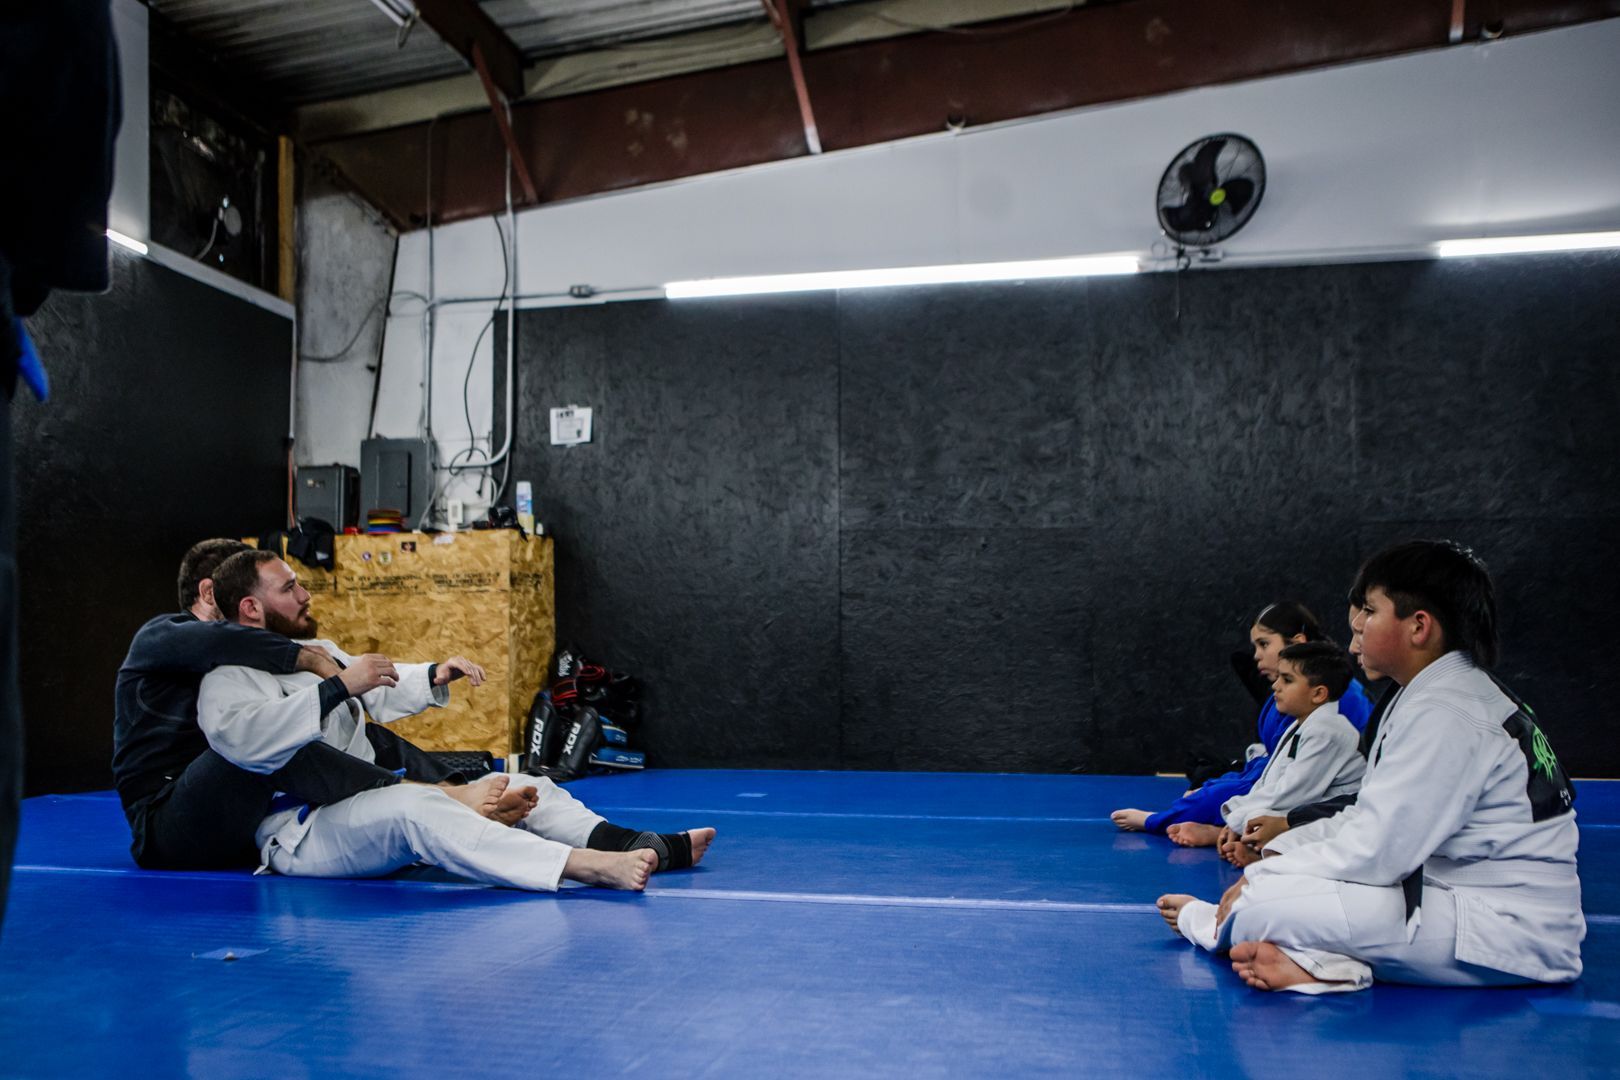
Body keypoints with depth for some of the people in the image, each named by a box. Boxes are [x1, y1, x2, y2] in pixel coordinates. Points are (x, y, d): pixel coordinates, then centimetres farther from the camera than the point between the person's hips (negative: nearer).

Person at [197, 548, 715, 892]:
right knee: (415, 808, -39)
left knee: (521, 789, 0)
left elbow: (381, 692, 29)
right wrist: (338, 688, -31)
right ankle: (589, 866, -53)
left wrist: (434, 675, 9)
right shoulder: (228, 678, -8)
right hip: (303, 833, -10)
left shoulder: (310, 651, 20)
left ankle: (646, 847, -13)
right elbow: (241, 738, -30)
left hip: (365, 798, 10)